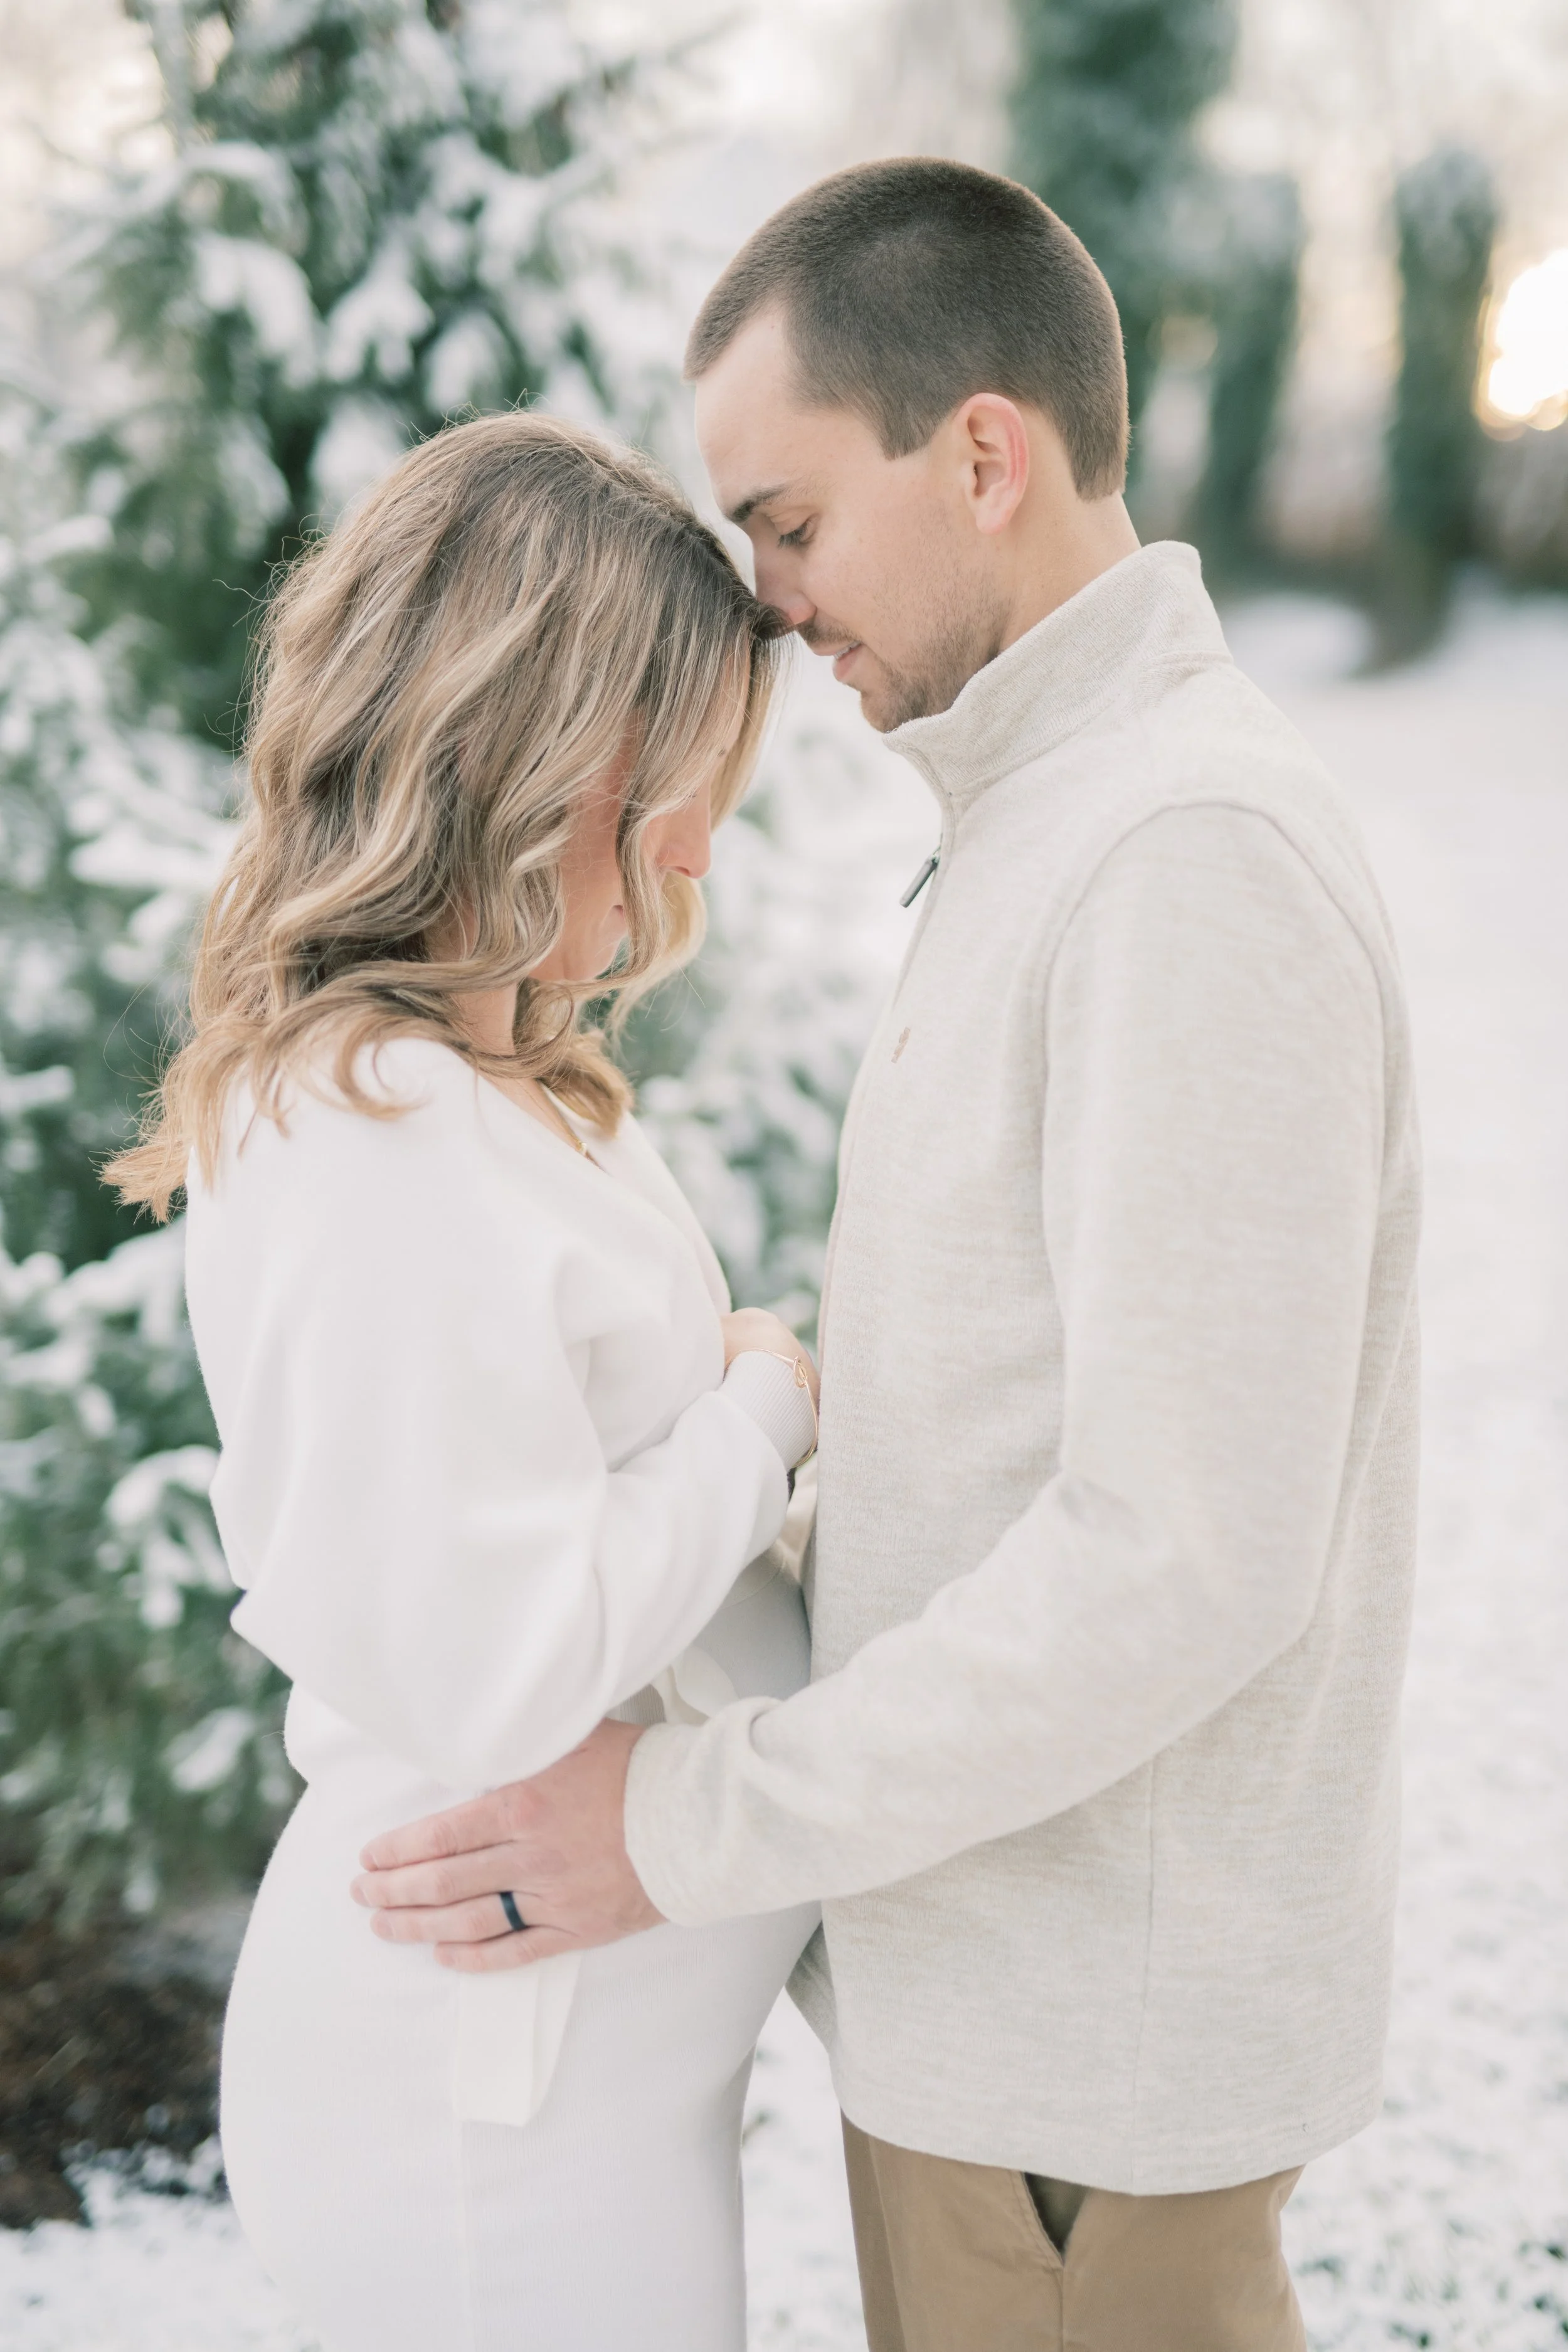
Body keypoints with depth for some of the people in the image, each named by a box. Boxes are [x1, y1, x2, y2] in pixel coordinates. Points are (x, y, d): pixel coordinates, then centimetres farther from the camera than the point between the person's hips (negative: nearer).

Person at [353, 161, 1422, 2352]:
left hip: (1095, 2019, -9)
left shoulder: (1198, 857, -23)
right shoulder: (1049, 817, 10)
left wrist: (700, 1825, -21)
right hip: (990, 1953, 9)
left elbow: (1187, 1561, -27)